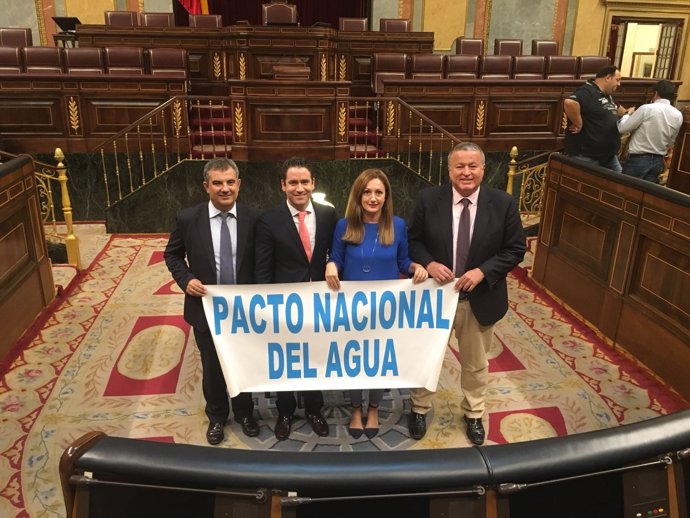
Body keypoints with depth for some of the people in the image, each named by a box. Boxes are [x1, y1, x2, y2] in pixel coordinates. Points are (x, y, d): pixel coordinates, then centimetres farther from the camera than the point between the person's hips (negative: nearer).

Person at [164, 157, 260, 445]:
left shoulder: (253, 218, -10)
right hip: (206, 308, 0)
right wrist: (186, 280, -14)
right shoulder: (188, 218, -10)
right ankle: (217, 416, 43)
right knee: (212, 367, 18)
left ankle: (244, 411, 45)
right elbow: (172, 255, 3)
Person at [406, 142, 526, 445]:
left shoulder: (503, 203, -10)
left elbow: (515, 249, -5)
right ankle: (420, 408, 43)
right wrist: (428, 264, -20)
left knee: (476, 363, 20)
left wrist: (483, 271, -20)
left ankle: (473, 414, 45)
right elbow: (414, 240, -1)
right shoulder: (428, 199, -10)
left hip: (480, 298, 0)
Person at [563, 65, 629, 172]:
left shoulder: (606, 95, 18)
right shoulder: (587, 92, -19)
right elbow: (569, 103, -40)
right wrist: (578, 124, -31)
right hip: (587, 156, -11)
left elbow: (616, 109, 39)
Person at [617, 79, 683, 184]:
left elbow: (622, 128, -9)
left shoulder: (647, 109, -14)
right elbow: (670, 142, 13)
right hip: (658, 161, 6)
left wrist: (628, 115, 9)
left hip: (638, 159, -5)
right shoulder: (678, 116, 4)